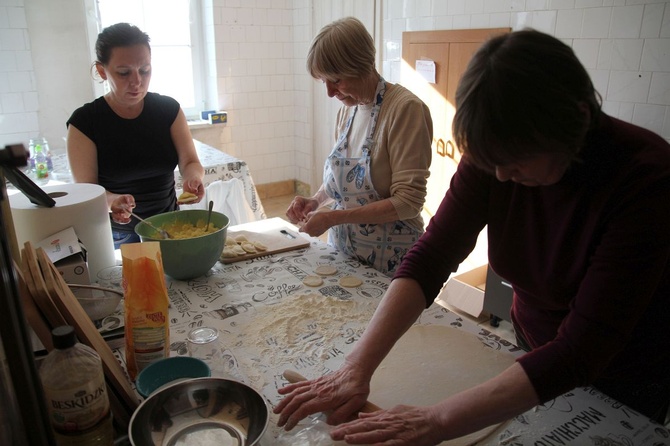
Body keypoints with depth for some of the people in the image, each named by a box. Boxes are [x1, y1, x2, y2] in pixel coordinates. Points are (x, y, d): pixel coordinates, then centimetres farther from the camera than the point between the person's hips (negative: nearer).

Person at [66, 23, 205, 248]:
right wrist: (112, 201, -33)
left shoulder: (168, 109, -5)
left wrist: (193, 177, -30)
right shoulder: (84, 122, -11)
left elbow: (190, 162, -6)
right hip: (117, 236, -2)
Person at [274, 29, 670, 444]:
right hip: (535, 352, 4)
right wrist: (358, 366, -35)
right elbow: (430, 257, -25)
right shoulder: (495, 153, -20)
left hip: (625, 382, -3)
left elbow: (582, 349, -38)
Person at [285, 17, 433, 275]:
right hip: (342, 251, 7)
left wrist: (333, 217, -24)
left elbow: (408, 201, -22)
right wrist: (315, 202, -5)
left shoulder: (405, 108, -19)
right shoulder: (348, 109, 3)